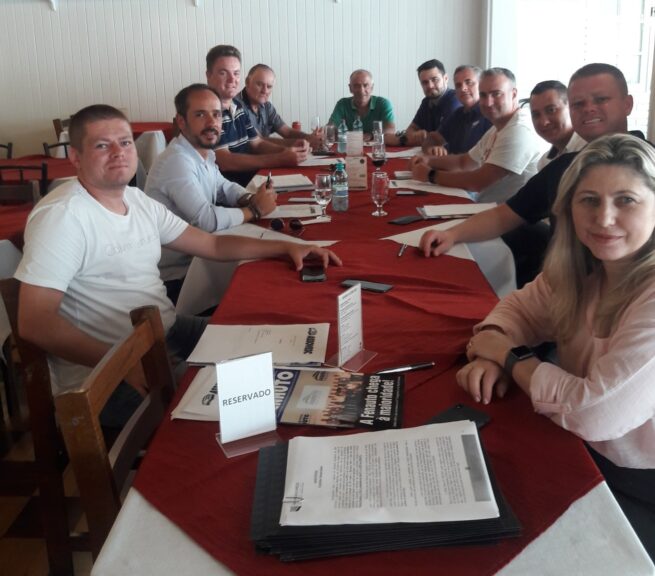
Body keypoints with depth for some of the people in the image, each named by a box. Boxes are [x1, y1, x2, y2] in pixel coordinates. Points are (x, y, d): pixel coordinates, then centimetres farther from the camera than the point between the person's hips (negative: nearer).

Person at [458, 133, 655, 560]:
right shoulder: (581, 268, -4)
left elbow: (596, 412, -29)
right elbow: (522, 308, 10)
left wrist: (509, 356, -15)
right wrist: (489, 350, -12)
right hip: (587, 453, 6)